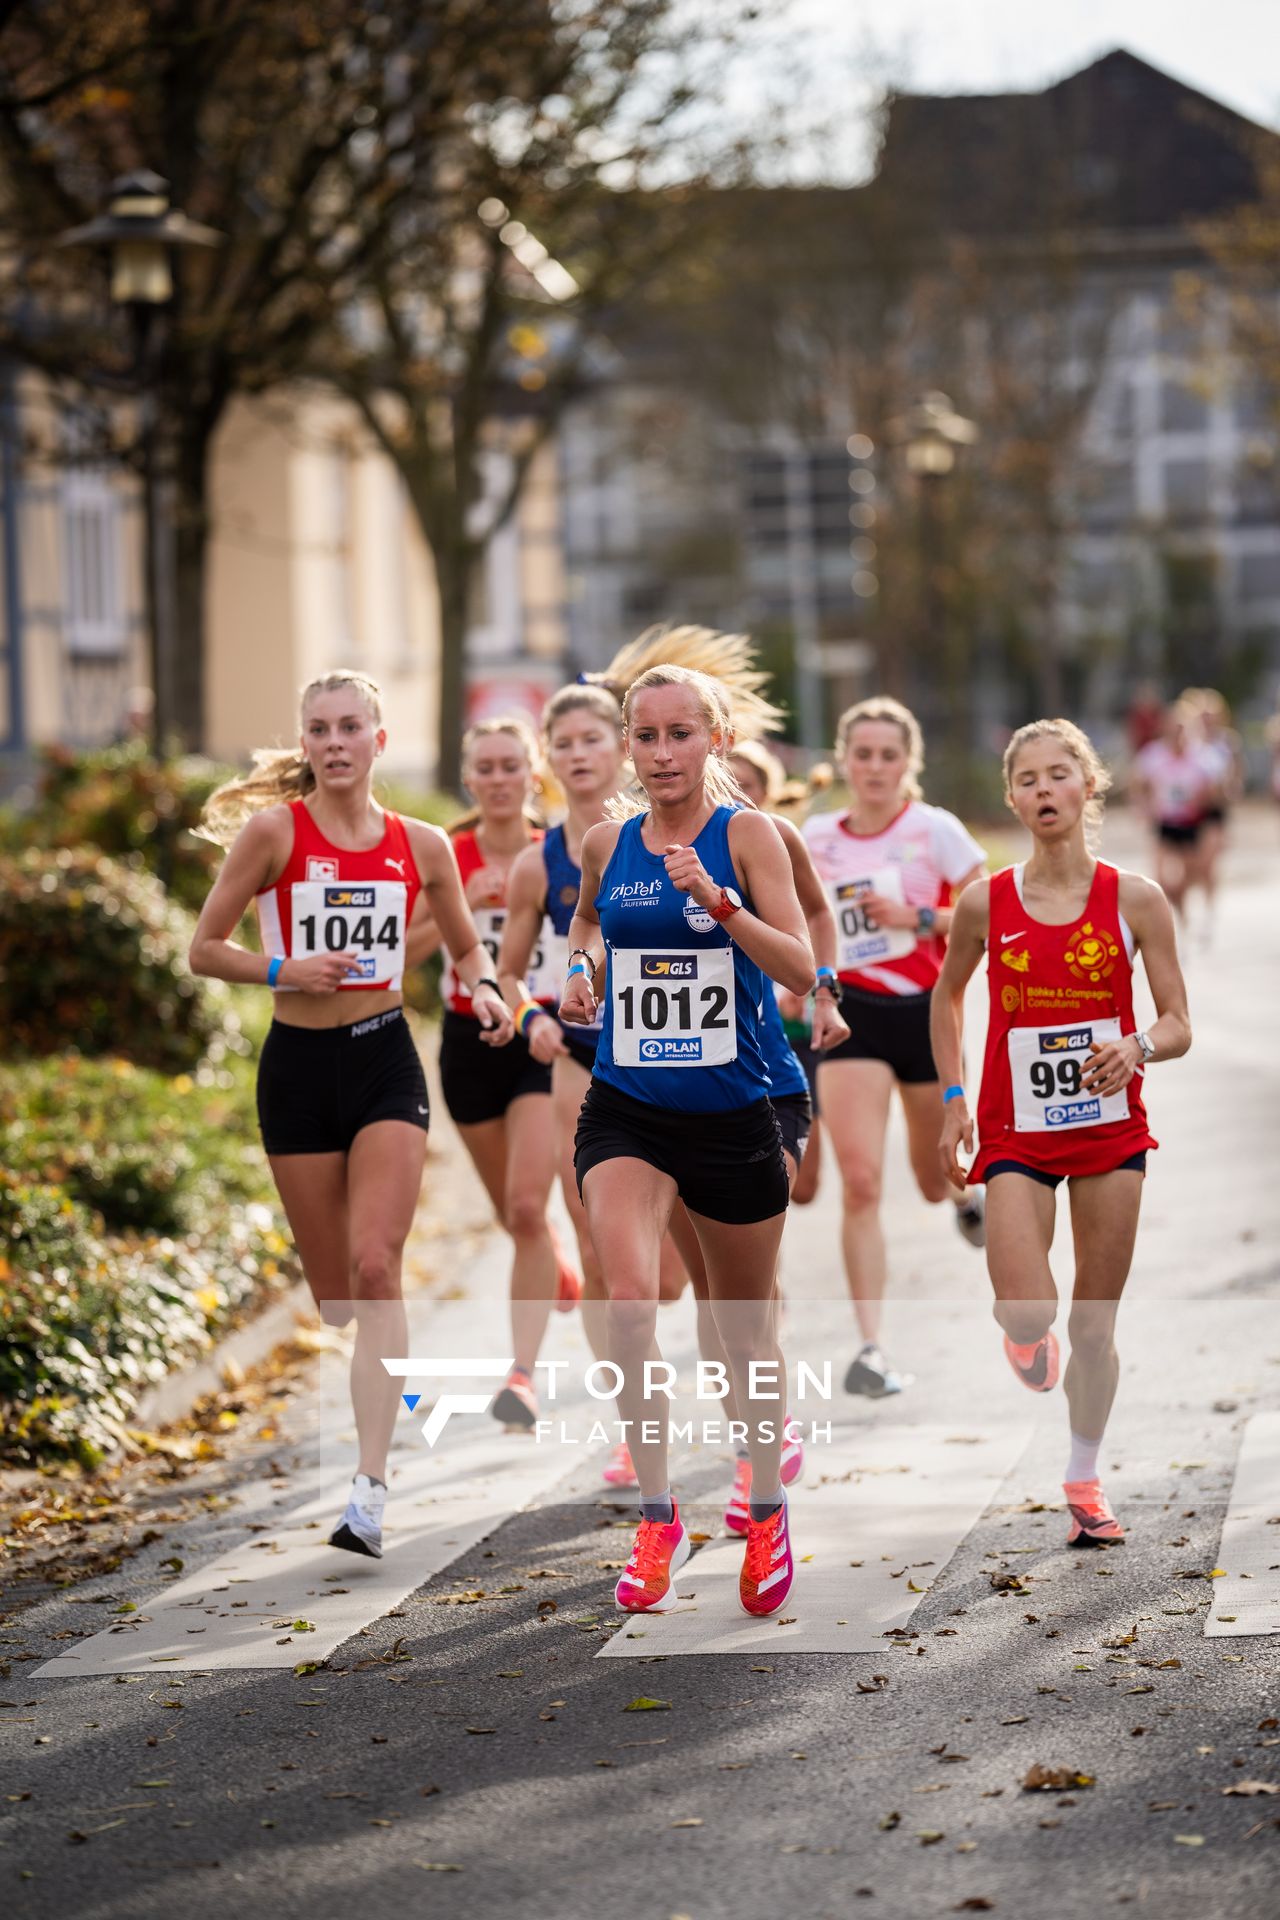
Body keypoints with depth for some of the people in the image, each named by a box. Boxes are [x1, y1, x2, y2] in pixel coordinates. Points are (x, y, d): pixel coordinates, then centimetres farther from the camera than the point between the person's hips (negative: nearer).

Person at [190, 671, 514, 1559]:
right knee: (334, 1291, 5)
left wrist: (485, 989, -3)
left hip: (386, 1061, 0)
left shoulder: (421, 845, 4)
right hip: (298, 1065, 0)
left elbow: (466, 944, 18)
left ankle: (370, 1490, -20)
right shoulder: (273, 830, -3)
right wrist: (284, 969, -16)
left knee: (376, 1266, -16)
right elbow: (205, 949, 0)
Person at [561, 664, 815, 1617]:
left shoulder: (746, 833, -7)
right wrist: (583, 966, 8)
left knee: (745, 1323, 13)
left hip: (732, 1115, -1)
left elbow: (801, 970, -15)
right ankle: (658, 1519, -12)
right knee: (630, 1298, -21)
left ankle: (767, 1509, 34)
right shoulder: (606, 844, 4)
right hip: (626, 1112, 2)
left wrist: (717, 900, -28)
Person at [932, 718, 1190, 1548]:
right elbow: (947, 996, 14)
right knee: (1026, 1318, -15)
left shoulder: (1134, 899, -5)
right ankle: (1029, 1341, 23)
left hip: (1111, 1128, 0)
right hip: (1016, 1131, 0)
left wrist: (1136, 1049, -25)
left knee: (1095, 1323, 6)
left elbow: (1178, 1027, -3)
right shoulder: (987, 903, -4)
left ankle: (1085, 1481, 23)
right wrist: (953, 1101, 7)